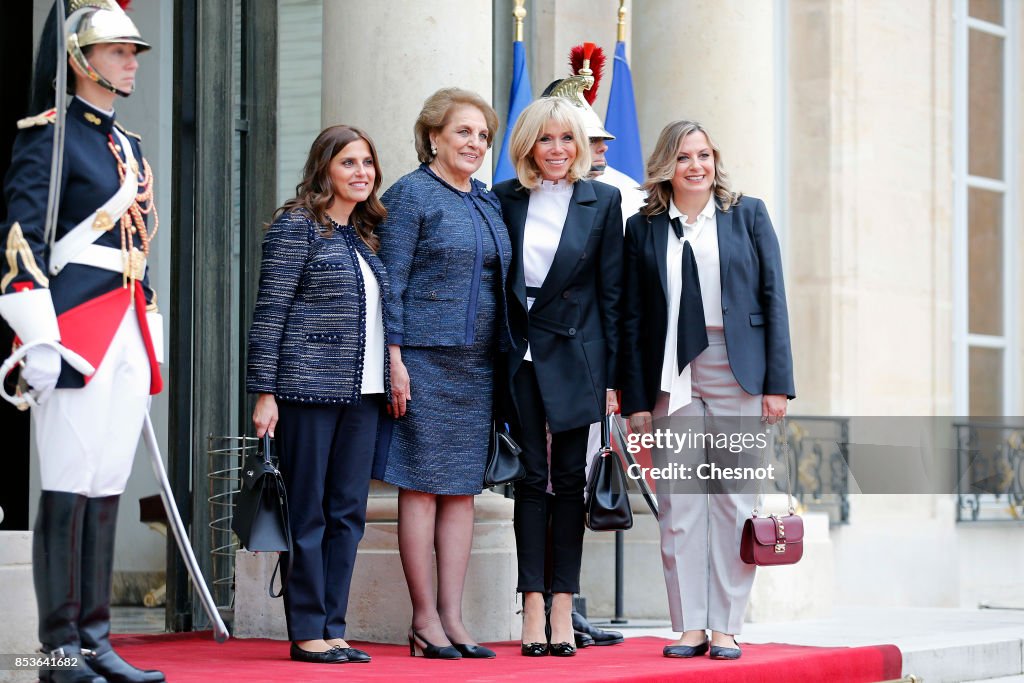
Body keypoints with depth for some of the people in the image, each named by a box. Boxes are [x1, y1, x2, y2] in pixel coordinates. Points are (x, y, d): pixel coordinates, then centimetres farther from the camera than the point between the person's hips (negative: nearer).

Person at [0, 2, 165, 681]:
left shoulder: (129, 145, 20)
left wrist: (151, 344, 21)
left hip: (129, 337, 8)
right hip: (75, 329, -8)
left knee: (108, 487, 8)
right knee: (68, 487, -6)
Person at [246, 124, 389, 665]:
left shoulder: (366, 236, 17)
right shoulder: (297, 226, -4)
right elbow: (269, 312, -7)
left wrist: (393, 380, 12)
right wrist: (264, 393, -12)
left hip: (362, 395, 7)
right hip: (309, 389, -7)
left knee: (348, 514, 6)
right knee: (307, 513, -2)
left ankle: (333, 629, 12)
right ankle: (306, 633, 3)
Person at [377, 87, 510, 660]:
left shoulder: (488, 202, 16)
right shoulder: (411, 195, -4)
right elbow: (391, 283, -9)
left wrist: (503, 354, 14)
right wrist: (395, 360, -16)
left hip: (478, 363, 7)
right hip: (425, 359, -7)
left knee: (463, 489, 6)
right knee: (422, 487, -3)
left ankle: (453, 618, 10)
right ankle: (425, 620, 2)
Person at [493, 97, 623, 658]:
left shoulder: (602, 201, 2)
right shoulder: (504, 200, 5)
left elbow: (611, 292, 2)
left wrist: (613, 377, -2)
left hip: (574, 354, -1)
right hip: (519, 354, 1)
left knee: (569, 479, 3)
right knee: (532, 479, 1)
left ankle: (563, 607, 5)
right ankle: (533, 606, 1)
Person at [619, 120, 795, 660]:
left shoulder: (748, 215, 7)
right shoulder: (644, 227, 8)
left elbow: (774, 299, 4)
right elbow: (632, 320, 7)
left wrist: (777, 383, -4)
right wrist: (635, 400, 1)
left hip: (738, 373, -1)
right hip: (673, 378, 1)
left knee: (734, 502, 0)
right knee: (678, 505, -1)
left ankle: (726, 626, 5)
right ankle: (689, 626, 5)